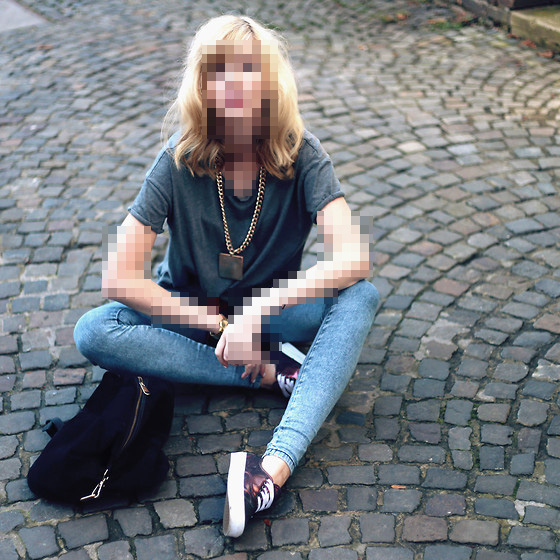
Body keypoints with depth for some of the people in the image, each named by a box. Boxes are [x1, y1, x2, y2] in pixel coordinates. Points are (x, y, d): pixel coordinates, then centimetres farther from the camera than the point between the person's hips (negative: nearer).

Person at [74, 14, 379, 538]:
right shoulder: (179, 162, -18)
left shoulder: (301, 156, -18)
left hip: (275, 307, 0)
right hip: (192, 311, 0)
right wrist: (220, 323, -25)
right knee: (93, 332, -27)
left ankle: (274, 467, -45)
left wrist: (257, 311, -36)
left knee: (359, 297, -30)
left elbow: (353, 259, -30)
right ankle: (275, 375, -23)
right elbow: (119, 278, -21)